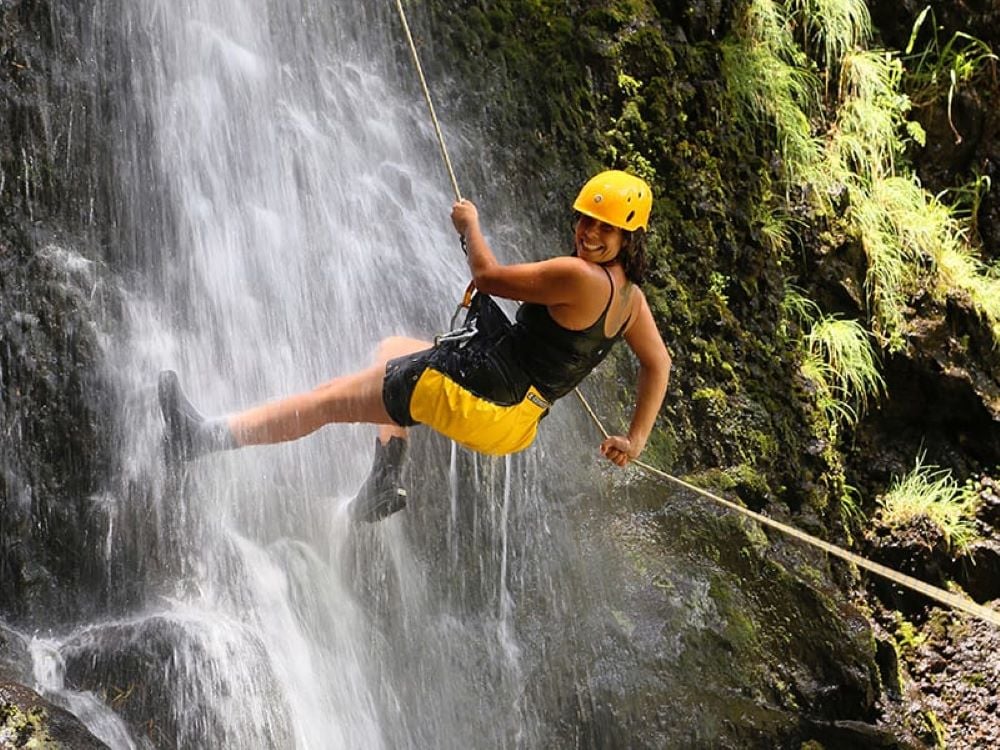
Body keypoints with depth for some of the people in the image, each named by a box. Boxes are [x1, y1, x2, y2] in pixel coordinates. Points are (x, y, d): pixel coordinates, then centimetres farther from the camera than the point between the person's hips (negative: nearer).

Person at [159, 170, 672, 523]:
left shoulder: (580, 277, -21)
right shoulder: (631, 299, 6)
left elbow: (489, 276, -14)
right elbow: (659, 364, 16)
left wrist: (470, 225, 4)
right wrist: (635, 439, 22)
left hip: (479, 391, -9)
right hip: (518, 420, 9)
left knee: (329, 399, -4)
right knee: (393, 350, 29)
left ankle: (208, 436, -4)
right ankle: (385, 480, 19)